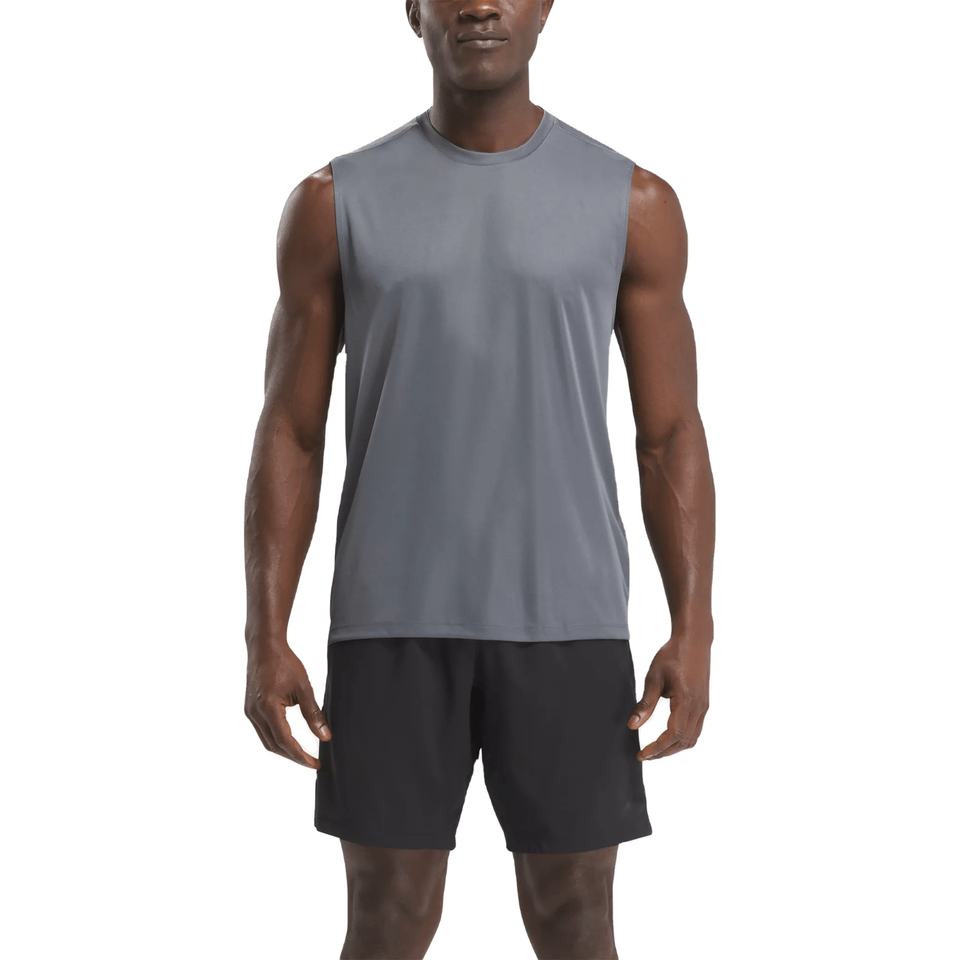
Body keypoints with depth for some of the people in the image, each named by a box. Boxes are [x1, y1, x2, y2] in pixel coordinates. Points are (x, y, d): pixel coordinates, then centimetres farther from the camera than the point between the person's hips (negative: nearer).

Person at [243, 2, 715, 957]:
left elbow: (672, 437, 1)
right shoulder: (336, 202, 2)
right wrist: (266, 638, -6)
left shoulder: (632, 202, 1)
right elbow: (289, 434, 2)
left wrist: (693, 632, -8)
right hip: (394, 623, 0)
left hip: (566, 623, 0)